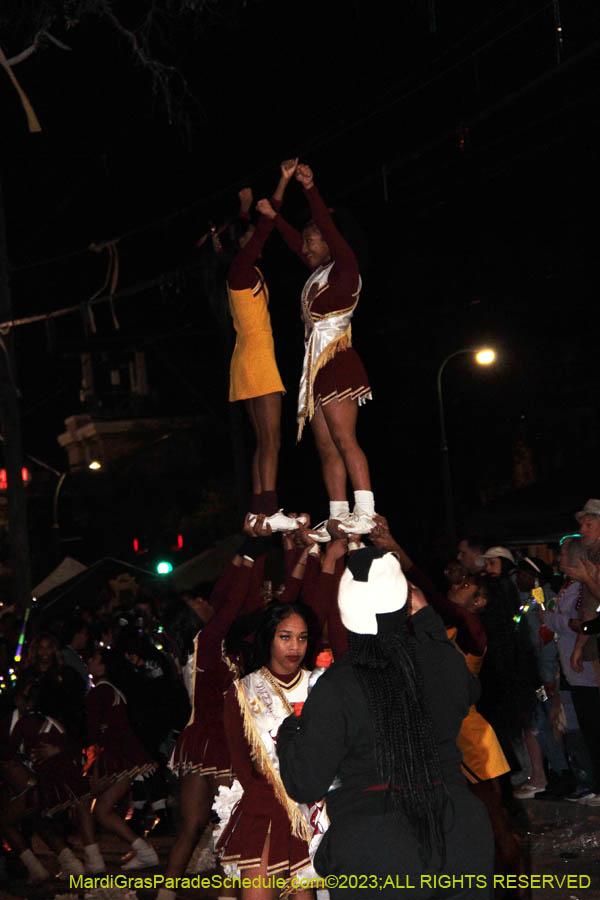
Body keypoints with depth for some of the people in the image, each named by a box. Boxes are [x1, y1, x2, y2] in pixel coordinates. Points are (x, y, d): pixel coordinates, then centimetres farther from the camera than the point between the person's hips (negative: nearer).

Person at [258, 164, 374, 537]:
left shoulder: (345, 270, -1)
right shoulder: (318, 274, 21)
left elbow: (329, 228, -12)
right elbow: (295, 242, 34)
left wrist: (310, 189, -17)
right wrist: (273, 216, 37)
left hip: (337, 361, -9)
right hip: (316, 366, 9)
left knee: (344, 439, -17)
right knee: (327, 447, 3)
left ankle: (365, 513, -22)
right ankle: (338, 517, 1)